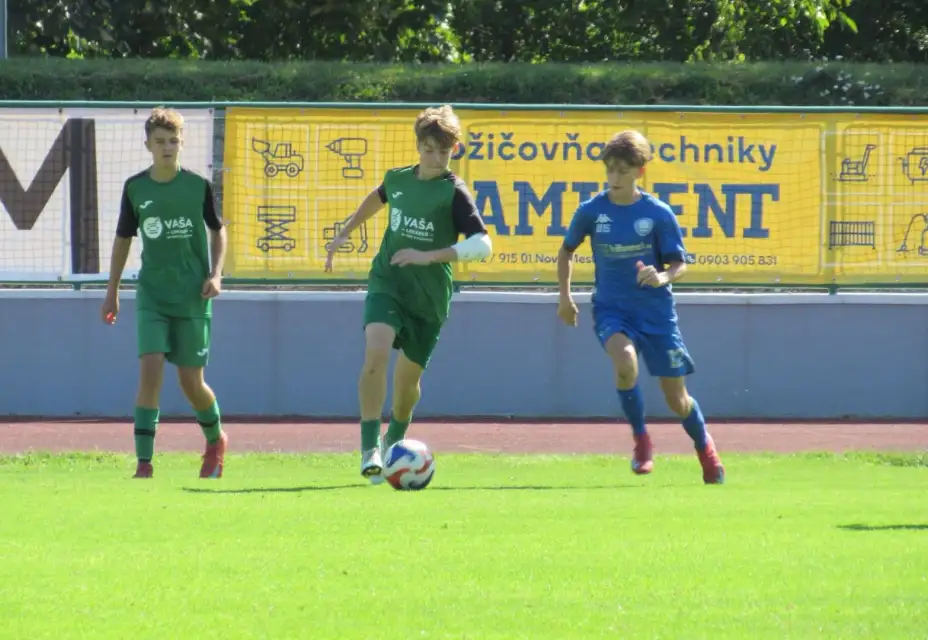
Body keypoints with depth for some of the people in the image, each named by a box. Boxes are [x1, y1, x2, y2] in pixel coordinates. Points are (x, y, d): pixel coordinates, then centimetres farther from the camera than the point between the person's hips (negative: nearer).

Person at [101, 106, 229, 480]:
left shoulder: (198, 186, -3)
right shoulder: (135, 189, 1)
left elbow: (217, 230, 10)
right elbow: (123, 239, 12)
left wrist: (215, 273, -4)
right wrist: (112, 291, 13)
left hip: (192, 296, -1)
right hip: (152, 294, 1)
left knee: (191, 382, 3)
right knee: (150, 369, -15)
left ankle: (216, 440, 34)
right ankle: (144, 463, -15)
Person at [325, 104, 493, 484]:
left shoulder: (453, 193, -9)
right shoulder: (397, 179, 5)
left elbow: (482, 244, -20)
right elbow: (378, 197, 30)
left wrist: (429, 256, -27)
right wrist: (344, 234, 31)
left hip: (429, 296, -1)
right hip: (387, 282, 2)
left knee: (408, 377, 10)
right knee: (376, 353, -25)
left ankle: (394, 442, 41)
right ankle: (370, 450, -24)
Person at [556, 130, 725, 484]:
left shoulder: (659, 213, -8)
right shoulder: (591, 211, -4)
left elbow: (679, 264, -2)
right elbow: (567, 250, 13)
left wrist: (662, 277, -24)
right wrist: (565, 297, 7)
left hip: (656, 310, 0)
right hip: (611, 309, 0)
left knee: (677, 399, 4)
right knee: (625, 360, -34)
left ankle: (705, 447, 36)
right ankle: (641, 439, -12)